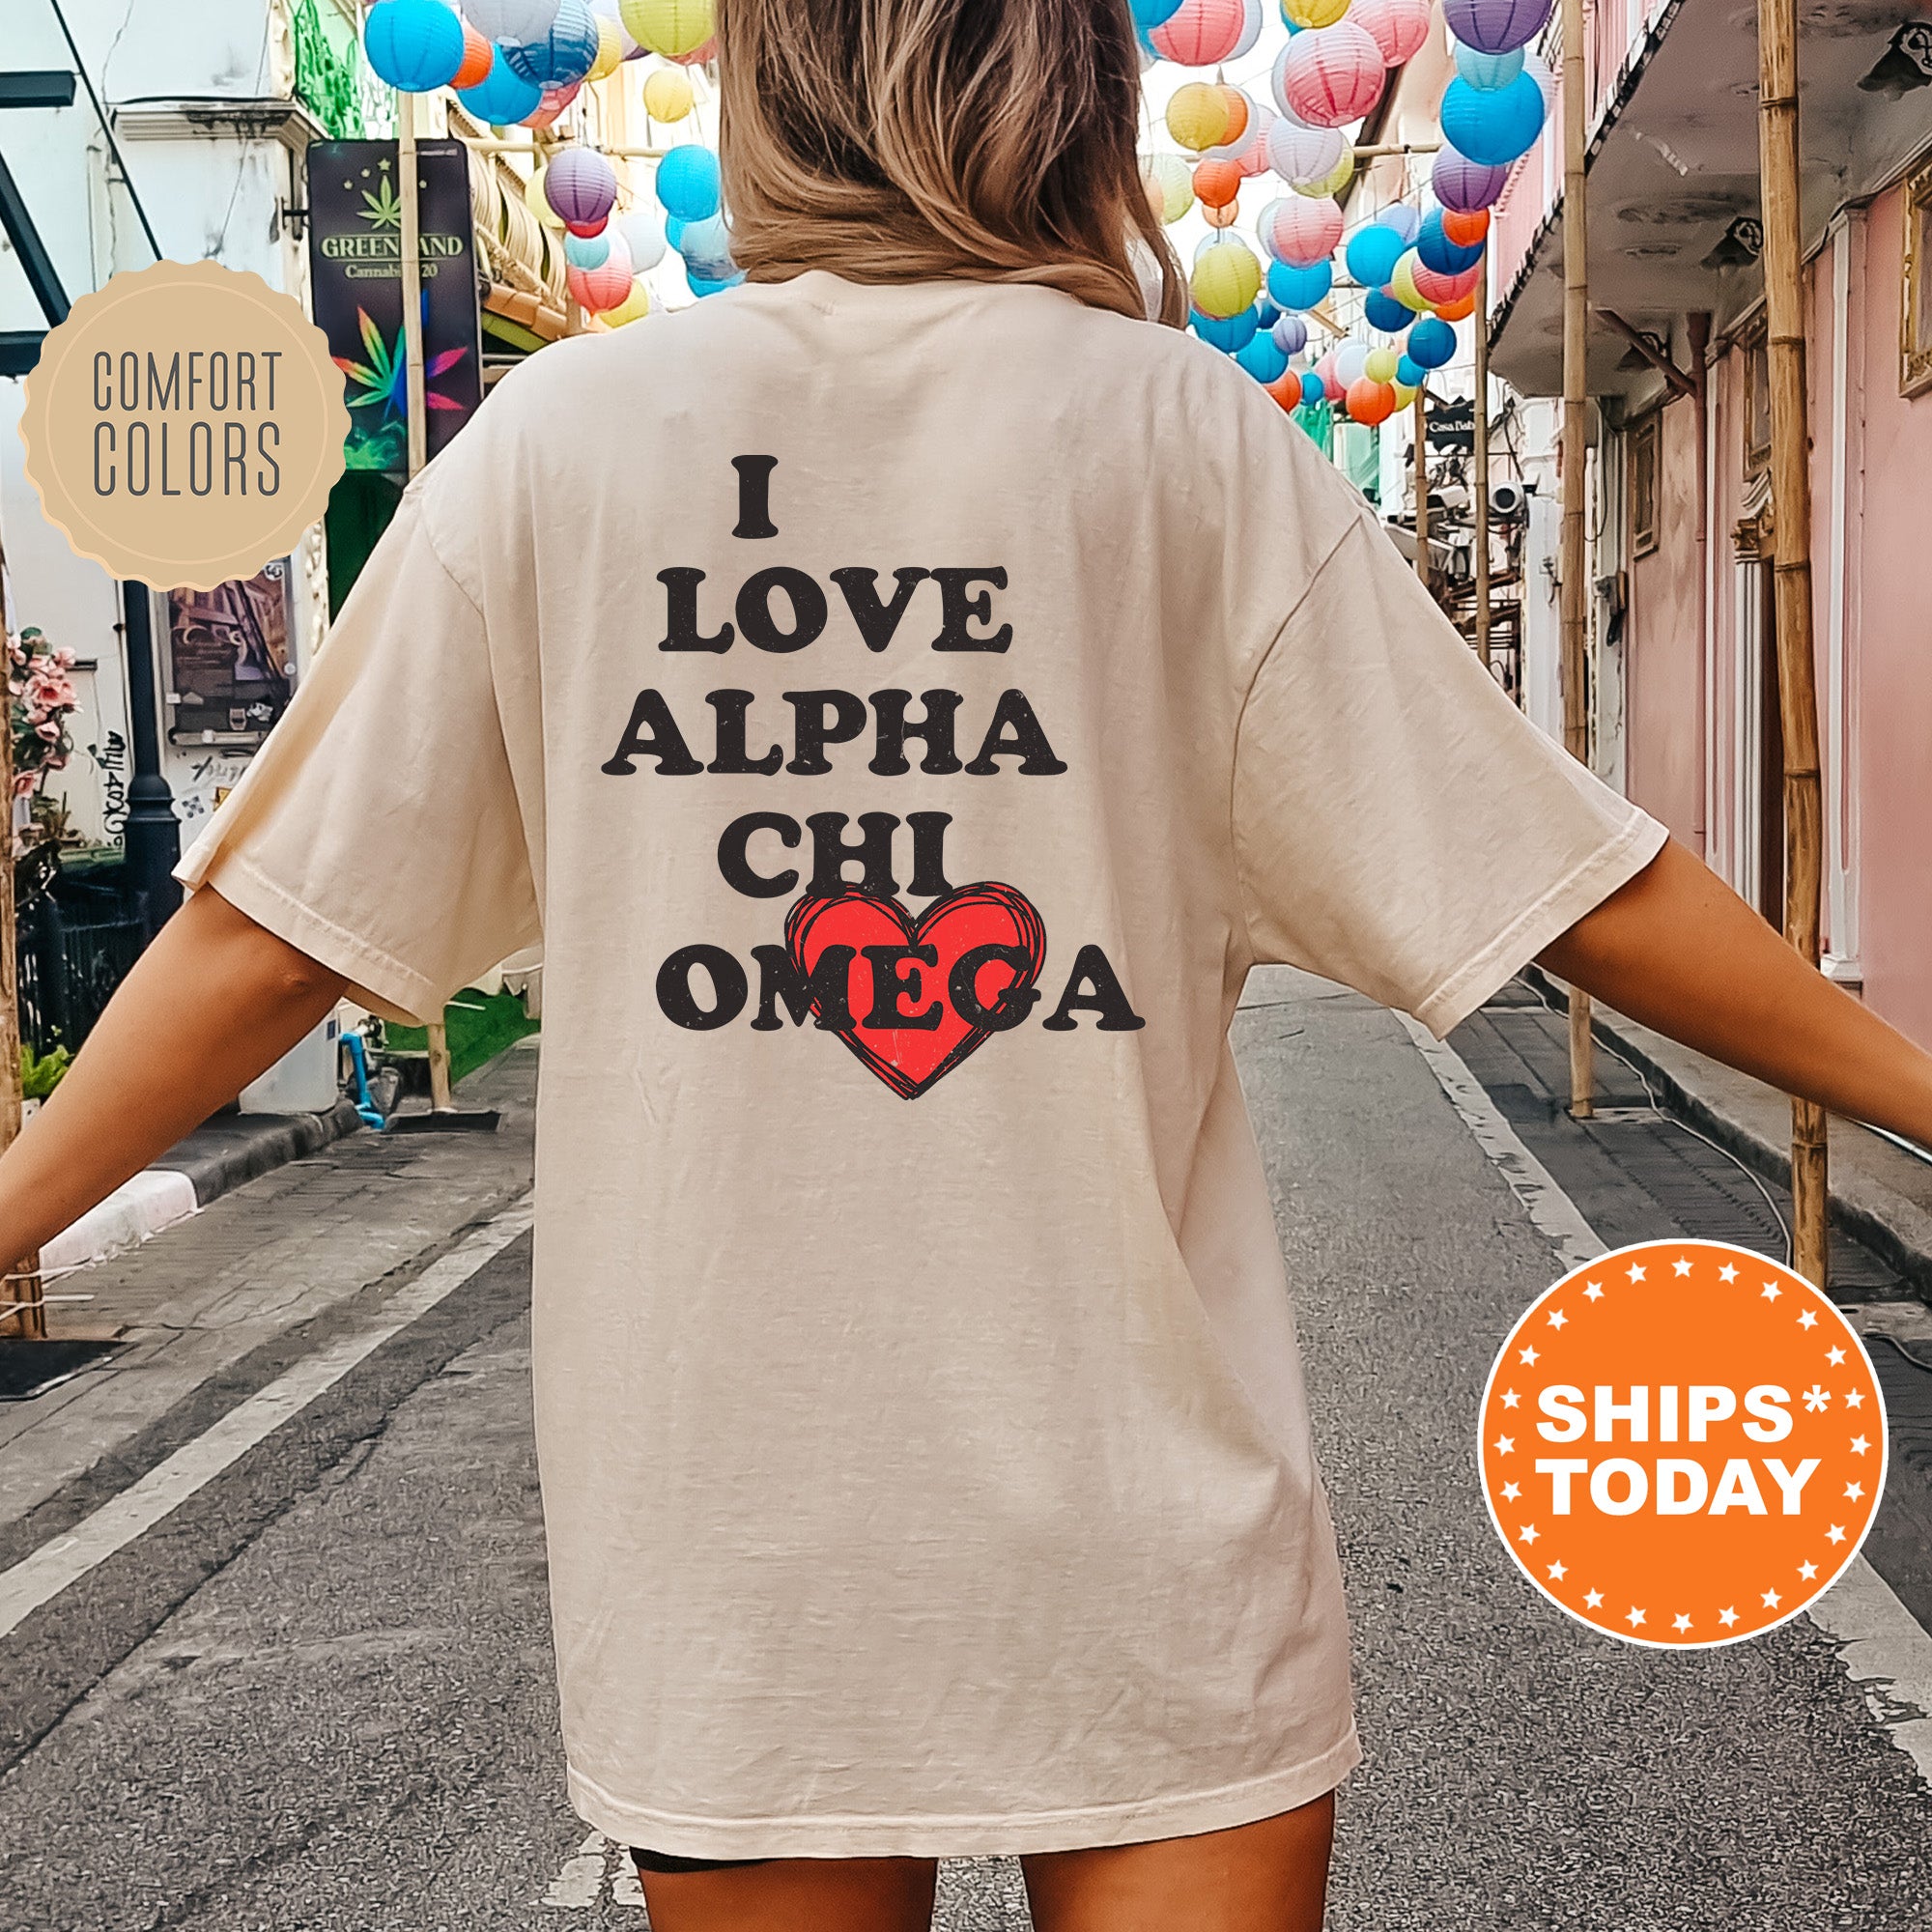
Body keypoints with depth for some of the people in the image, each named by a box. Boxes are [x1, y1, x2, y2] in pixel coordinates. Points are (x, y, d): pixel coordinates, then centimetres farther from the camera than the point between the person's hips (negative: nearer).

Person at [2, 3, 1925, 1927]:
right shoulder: (1182, 432, -5)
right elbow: (1586, 893, -4)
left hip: (718, 1523, 2)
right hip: (1147, 1529, -1)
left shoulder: (556, 433, -2)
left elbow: (264, 931, 0)